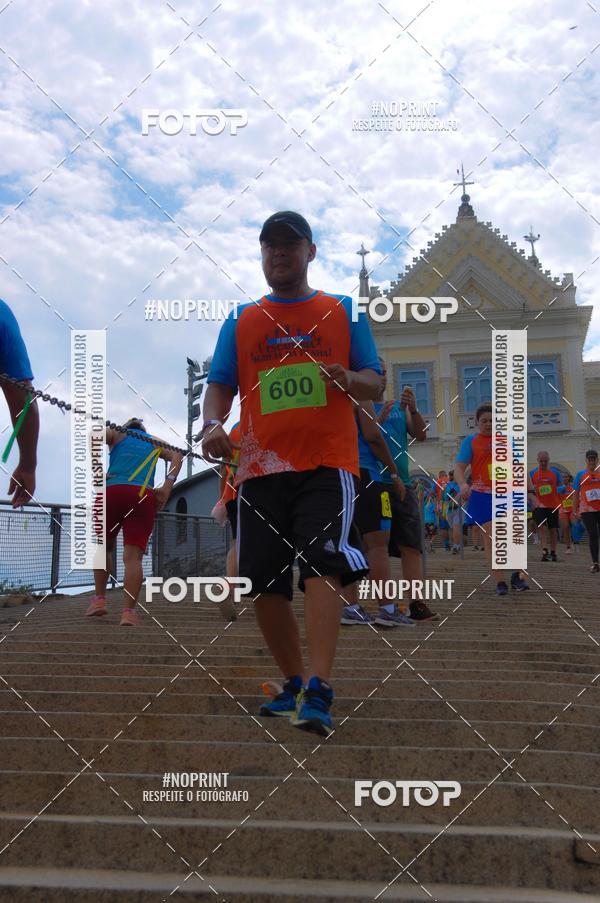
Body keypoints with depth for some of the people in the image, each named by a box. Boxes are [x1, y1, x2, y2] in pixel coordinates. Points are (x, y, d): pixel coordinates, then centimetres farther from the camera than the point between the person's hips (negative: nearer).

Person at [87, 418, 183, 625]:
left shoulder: (118, 434, 23)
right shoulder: (156, 442, 28)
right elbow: (177, 456, 11)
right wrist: (168, 485, 0)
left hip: (112, 491, 0)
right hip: (144, 496, 0)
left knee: (104, 547, 20)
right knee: (133, 556, -6)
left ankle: (99, 599, 11)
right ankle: (129, 612, -17)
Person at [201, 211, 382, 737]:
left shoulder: (344, 311, 11)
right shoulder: (241, 321, 16)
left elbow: (374, 383, 9)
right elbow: (220, 384, 11)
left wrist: (348, 379, -14)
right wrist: (213, 423, -10)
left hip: (327, 462, -3)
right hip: (260, 467, 3)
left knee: (321, 569, -19)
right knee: (265, 587, 5)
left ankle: (317, 692, -16)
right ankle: (294, 683, 23)